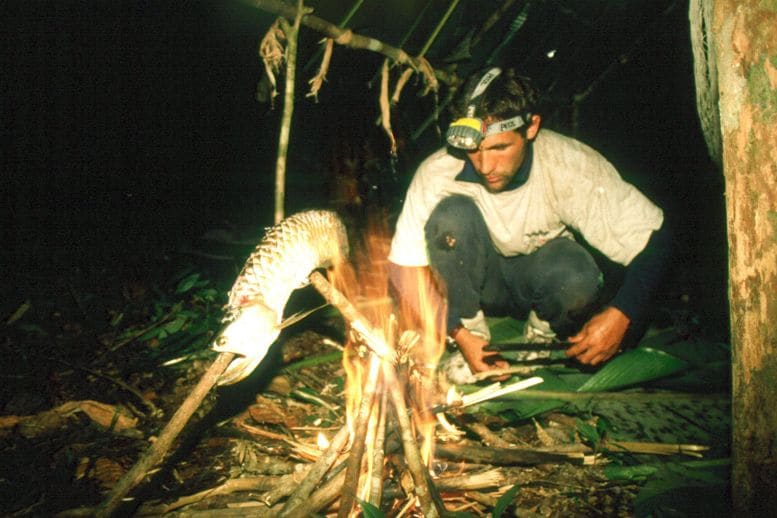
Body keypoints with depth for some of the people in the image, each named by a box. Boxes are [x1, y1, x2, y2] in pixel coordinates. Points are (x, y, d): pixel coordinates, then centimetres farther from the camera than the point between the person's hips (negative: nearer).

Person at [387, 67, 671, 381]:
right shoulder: (438, 173, -26)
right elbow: (403, 271, -21)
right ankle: (472, 331, -12)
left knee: (577, 277, -35)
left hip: (539, 274, 0)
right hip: (476, 282, 0)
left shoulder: (571, 166, -26)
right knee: (451, 214, -30)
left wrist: (621, 315, -34)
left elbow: (653, 238, -20)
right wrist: (460, 334, -29)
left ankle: (542, 335, 0)